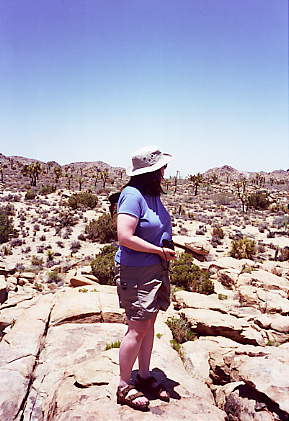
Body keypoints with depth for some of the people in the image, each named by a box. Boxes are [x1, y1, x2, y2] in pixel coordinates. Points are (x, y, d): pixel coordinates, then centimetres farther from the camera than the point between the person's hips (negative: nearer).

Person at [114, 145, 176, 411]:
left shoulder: (153, 194, 10)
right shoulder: (132, 195, -18)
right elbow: (125, 237, -25)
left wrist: (166, 253, 10)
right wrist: (160, 251, -17)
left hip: (156, 268, 9)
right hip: (136, 271, -9)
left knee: (149, 323, 15)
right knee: (138, 328, -2)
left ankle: (144, 377, 30)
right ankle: (124, 387, 15)